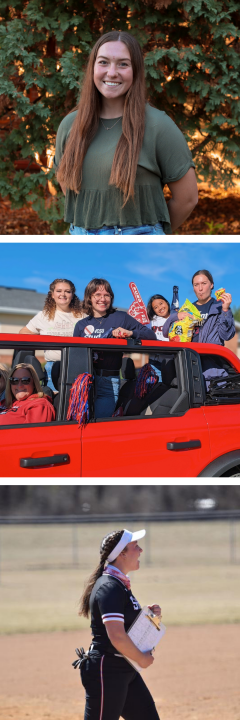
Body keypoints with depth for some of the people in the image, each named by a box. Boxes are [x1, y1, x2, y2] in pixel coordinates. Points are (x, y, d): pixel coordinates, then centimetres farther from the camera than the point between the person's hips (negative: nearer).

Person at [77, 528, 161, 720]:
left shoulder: (121, 585, 13)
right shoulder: (109, 588, -18)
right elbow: (116, 636, -26)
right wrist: (141, 659, -14)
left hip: (126, 672, 10)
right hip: (107, 672, -10)